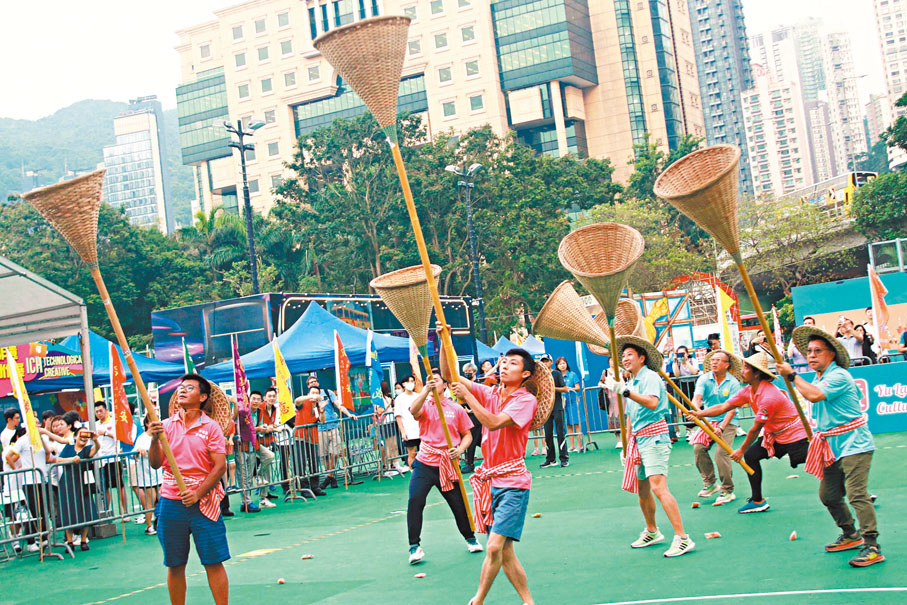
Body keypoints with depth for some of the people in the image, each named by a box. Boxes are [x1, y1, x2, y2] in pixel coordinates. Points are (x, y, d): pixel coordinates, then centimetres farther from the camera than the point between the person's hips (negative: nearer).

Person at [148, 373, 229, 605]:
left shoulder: (211, 427, -1)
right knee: (175, 565, 8)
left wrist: (198, 494, -14)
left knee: (214, 562, -2)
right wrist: (154, 440, -18)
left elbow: (220, 466, -5)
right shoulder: (165, 426, 6)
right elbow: (155, 464, 0)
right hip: (171, 504, 2)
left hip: (203, 503, -2)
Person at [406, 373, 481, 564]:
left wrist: (460, 449, -12)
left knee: (459, 504, 5)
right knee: (415, 501, -15)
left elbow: (467, 435, 8)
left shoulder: (456, 409, 5)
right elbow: (413, 410, -21)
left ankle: (470, 538, 32)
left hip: (447, 465, 0)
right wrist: (426, 390, -36)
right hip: (424, 463, 0)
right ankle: (414, 547, -6)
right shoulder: (425, 406, 4)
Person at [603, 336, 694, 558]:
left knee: (658, 487, -18)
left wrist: (625, 391, -33)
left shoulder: (650, 377, -9)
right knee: (642, 489, 16)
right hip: (638, 439, 9)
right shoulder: (630, 382, 18)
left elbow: (652, 403, -27)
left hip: (653, 437, -9)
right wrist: (626, 445, 26)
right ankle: (652, 532, 33)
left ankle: (682, 538, -19)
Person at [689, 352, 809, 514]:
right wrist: (699, 413, -15)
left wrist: (742, 450, -11)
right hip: (774, 435, 9)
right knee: (751, 456, 3)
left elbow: (756, 429, -22)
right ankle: (757, 501, 11)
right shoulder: (748, 391, -3)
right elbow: (724, 407, -3)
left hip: (794, 434, -9)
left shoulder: (768, 397, -30)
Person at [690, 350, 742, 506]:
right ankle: (710, 483, 1)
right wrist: (697, 410, -40)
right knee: (699, 447, -15)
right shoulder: (704, 379, -3)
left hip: (728, 422, -3)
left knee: (721, 452, -18)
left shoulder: (733, 383, -9)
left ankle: (727, 491, -6)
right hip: (709, 421, 3)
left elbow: (732, 409, -15)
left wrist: (721, 427, -27)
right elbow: (697, 397, -17)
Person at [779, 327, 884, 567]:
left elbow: (814, 395, -28)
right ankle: (851, 535, 29)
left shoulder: (839, 376, -14)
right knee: (828, 495, 12)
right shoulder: (818, 379, 16)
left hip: (852, 442, -10)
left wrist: (792, 375, -17)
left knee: (857, 493, -17)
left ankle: (872, 546, -17)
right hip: (832, 446, 10)